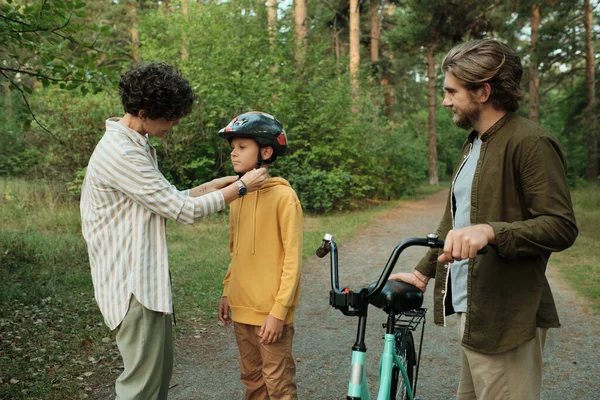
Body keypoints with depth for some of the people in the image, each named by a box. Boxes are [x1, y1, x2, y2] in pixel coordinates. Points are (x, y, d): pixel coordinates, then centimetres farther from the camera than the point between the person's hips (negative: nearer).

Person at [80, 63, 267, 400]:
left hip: (149, 278, 10)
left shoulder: (138, 146, 12)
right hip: (135, 283, -10)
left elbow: (166, 202, 14)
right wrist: (241, 187, -11)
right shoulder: (120, 154, -21)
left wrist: (209, 187, 6)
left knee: (161, 367, 20)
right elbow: (184, 211, -20)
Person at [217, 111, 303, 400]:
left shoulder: (283, 196, -14)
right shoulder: (237, 196, 7)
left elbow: (292, 259, -14)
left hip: (269, 312, -6)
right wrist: (227, 292, 14)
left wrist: (279, 311, -16)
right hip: (241, 307, 7)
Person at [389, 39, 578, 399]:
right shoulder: (474, 144, 17)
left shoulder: (531, 142, -13)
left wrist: (490, 230, -33)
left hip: (506, 319, -9)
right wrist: (423, 272, 15)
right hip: (472, 310, 9)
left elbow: (562, 227, -19)